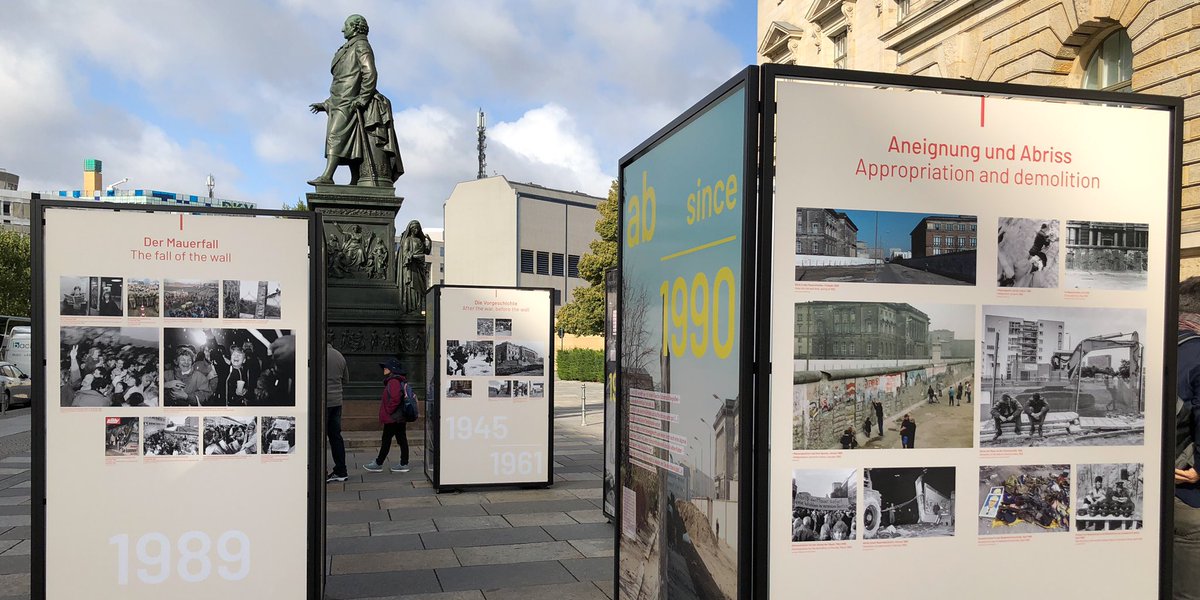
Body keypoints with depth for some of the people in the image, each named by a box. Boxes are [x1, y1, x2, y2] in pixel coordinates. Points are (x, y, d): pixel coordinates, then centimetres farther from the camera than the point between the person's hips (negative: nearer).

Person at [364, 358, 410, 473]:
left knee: (386, 440, 1)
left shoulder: (393, 381, -18)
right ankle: (404, 464, 13)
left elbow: (395, 398, -29)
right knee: (402, 439, 9)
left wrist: (389, 411, -18)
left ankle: (378, 464, 11)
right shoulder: (401, 381, 14)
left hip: (392, 419, -10)